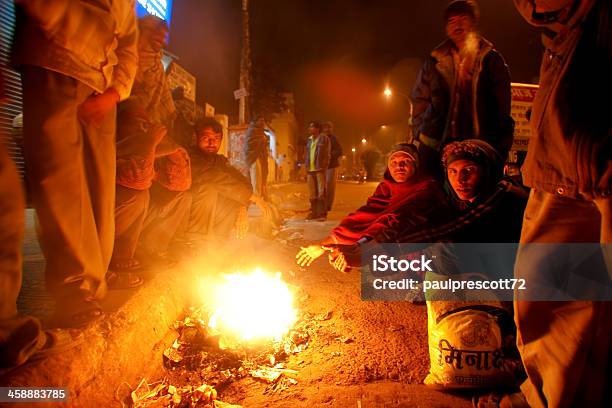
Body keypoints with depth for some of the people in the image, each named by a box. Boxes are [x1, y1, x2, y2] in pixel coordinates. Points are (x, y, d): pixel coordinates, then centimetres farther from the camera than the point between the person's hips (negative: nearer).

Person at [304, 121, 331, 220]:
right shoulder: (309, 140, 17)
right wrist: (306, 169, 13)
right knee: (312, 193, 8)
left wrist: (324, 167, -11)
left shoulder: (324, 138, 0)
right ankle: (314, 212, 15)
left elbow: (327, 154, -3)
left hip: (320, 169, -6)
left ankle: (322, 213, -2)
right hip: (310, 170, 6)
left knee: (321, 192, -6)